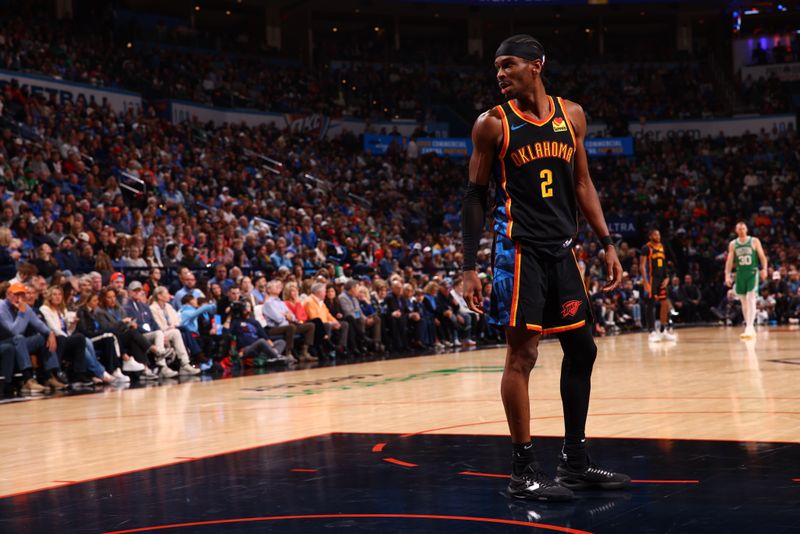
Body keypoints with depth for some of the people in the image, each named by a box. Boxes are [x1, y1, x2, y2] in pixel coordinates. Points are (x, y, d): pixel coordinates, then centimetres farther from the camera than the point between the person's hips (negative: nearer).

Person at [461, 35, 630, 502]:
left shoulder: (572, 115, 8)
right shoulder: (493, 124, -5)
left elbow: (582, 184, 15)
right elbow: (476, 196, -2)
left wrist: (608, 243, 8)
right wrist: (470, 267, -7)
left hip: (563, 249, 6)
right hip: (519, 248, -6)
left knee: (582, 350, 9)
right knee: (523, 353, -8)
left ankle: (576, 462, 20)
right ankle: (524, 471, -1)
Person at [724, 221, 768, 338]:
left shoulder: (754, 241, 0)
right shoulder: (733, 244, 8)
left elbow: (762, 256, -1)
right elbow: (729, 260, 6)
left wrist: (764, 269, -15)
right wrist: (727, 275, -4)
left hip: (752, 273, -4)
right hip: (740, 274, 4)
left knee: (751, 300, -15)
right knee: (743, 301, 8)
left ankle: (750, 327, -22)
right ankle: (748, 327, 17)